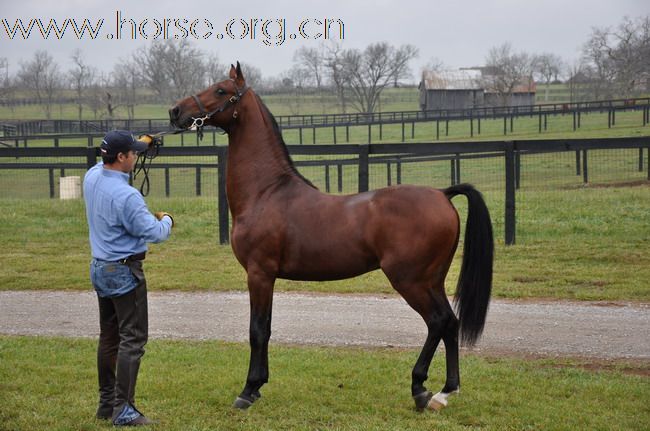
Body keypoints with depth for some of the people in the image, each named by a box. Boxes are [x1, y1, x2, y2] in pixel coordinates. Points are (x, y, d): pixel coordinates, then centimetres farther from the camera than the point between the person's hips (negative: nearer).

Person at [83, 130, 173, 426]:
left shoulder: (92, 177, 0)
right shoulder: (126, 196, -25)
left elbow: (108, 163, 25)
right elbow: (154, 233, -18)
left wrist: (142, 143, 32)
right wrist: (166, 220, 4)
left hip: (99, 268, 9)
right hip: (125, 271, -9)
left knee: (108, 337, 16)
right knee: (133, 339, -6)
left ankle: (106, 403, 22)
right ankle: (122, 410, -10)